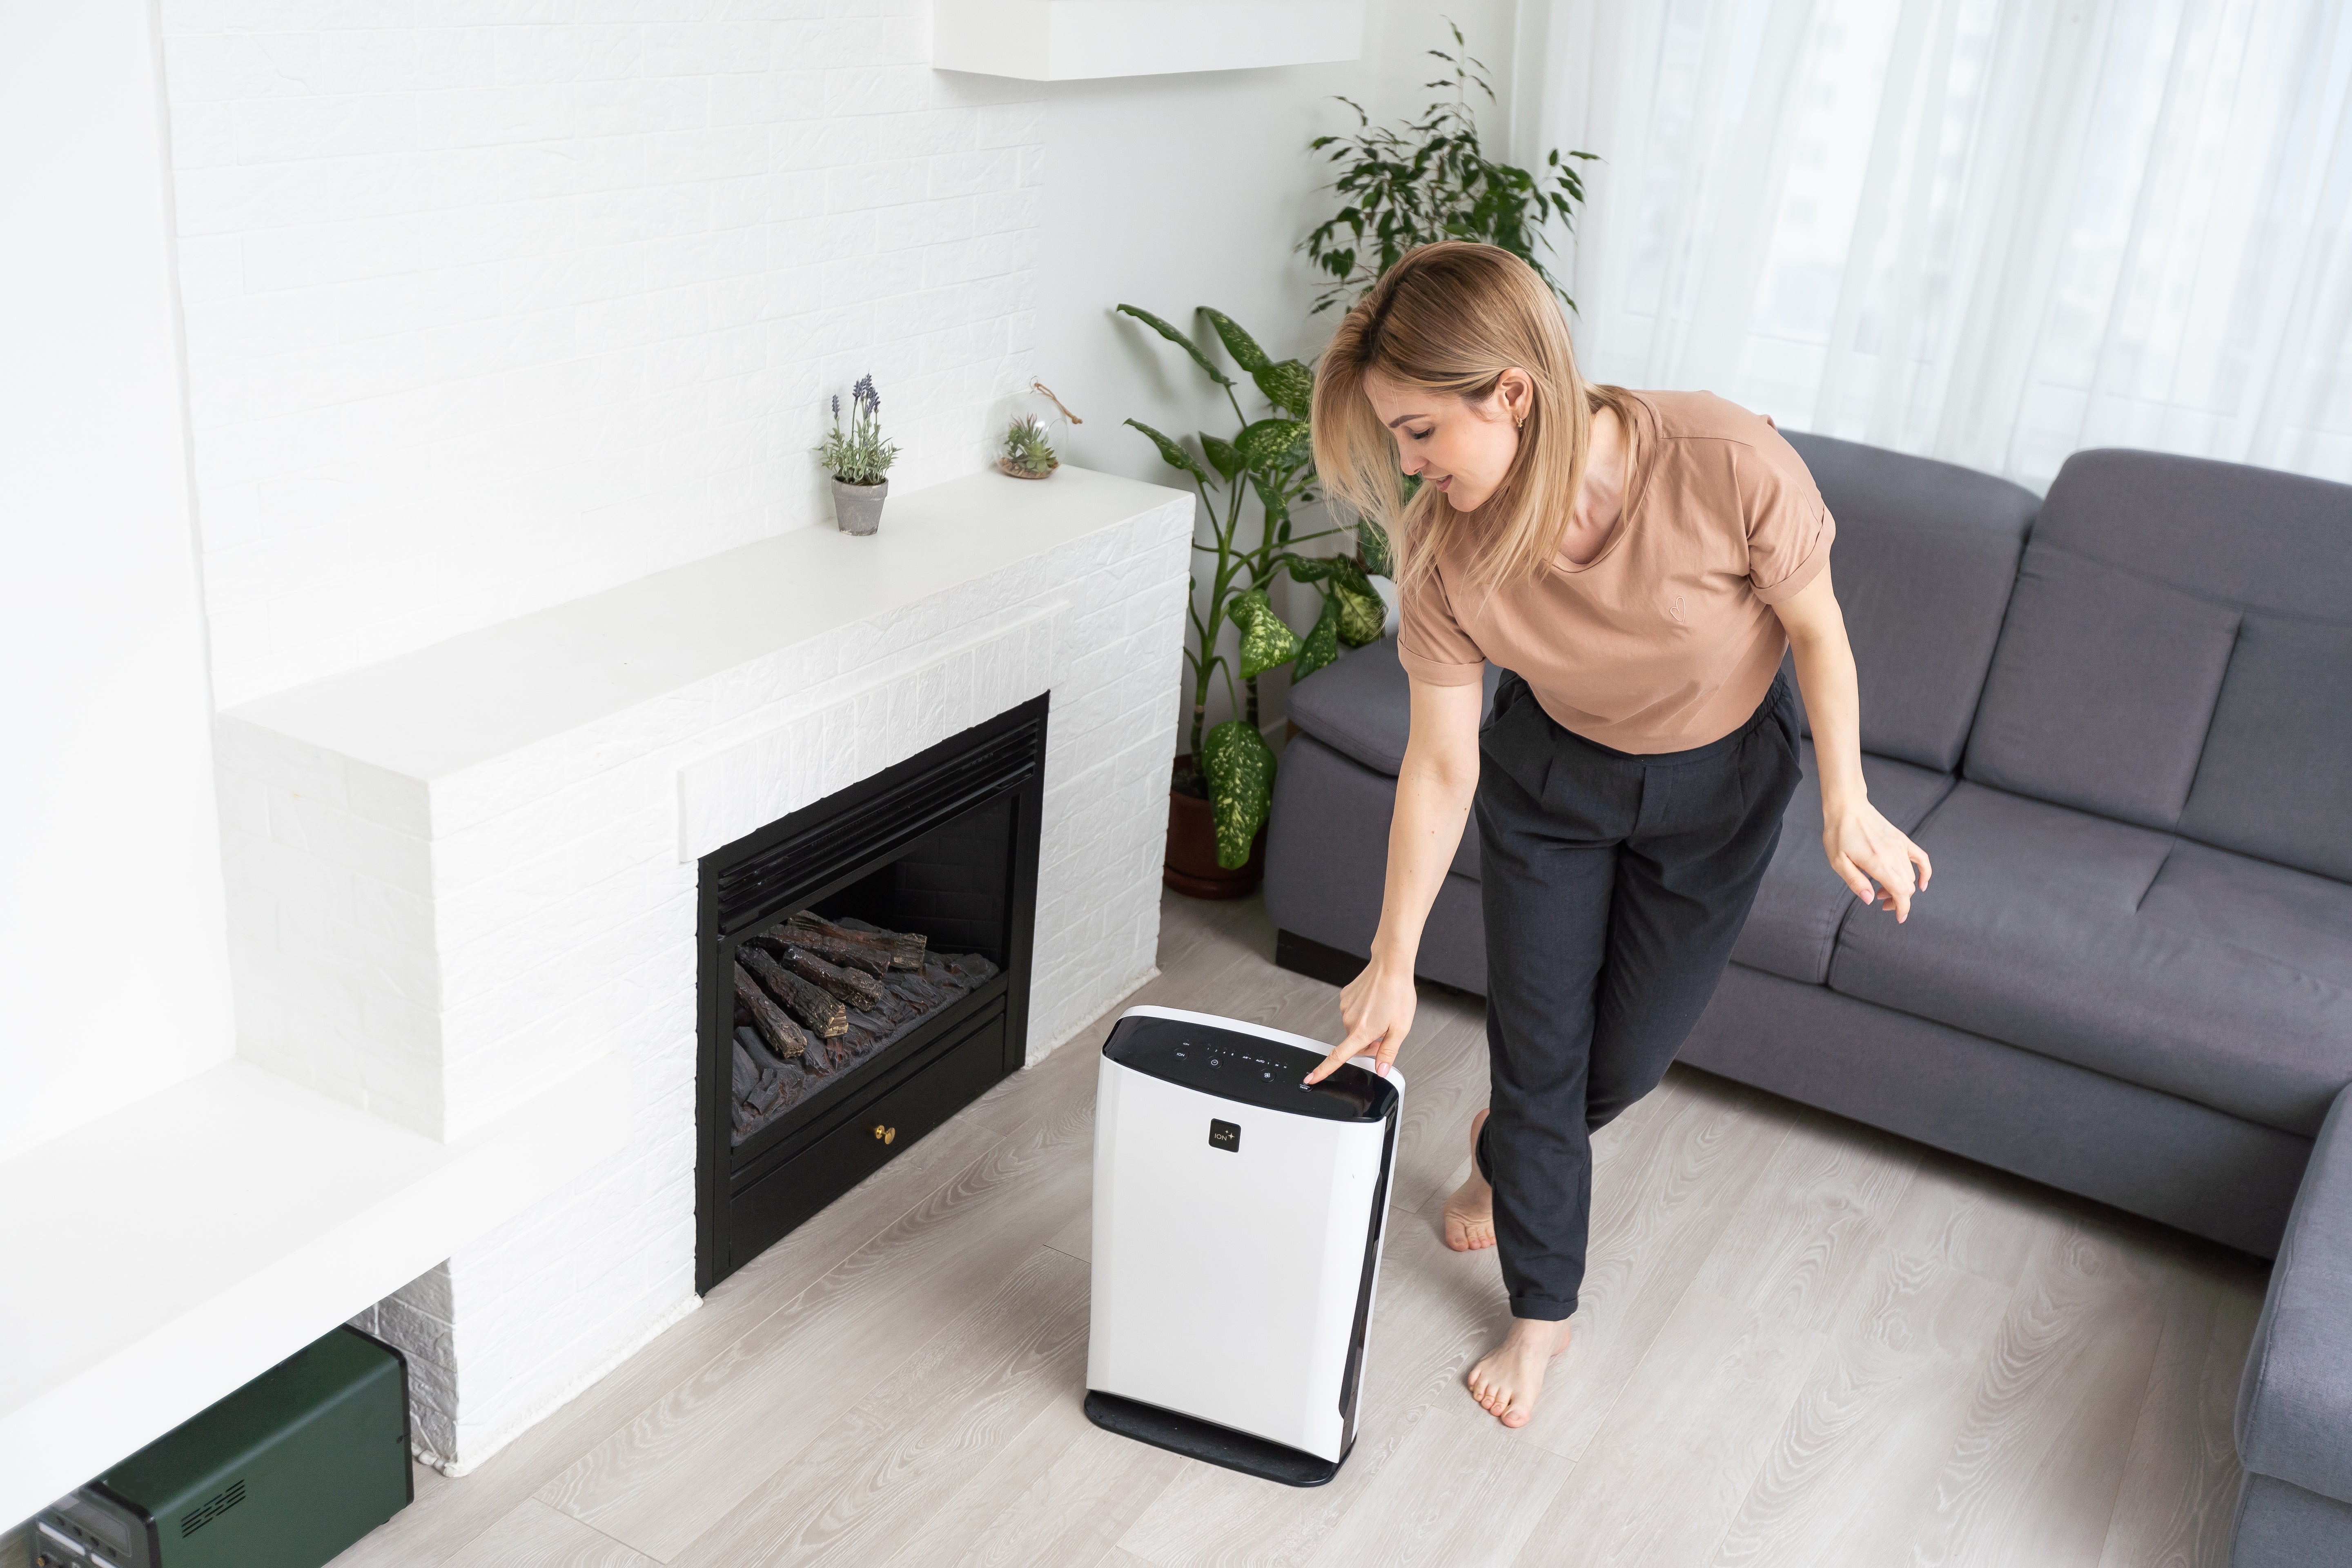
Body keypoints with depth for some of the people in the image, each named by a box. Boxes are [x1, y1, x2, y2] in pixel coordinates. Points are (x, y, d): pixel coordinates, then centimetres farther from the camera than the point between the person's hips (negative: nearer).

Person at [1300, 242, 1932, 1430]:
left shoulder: (1731, 468, -38)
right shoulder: (1439, 543, -28)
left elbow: (1812, 624, -17)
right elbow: (1440, 765, -19)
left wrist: (1846, 808, -18)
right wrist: (1393, 962, -17)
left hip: (1718, 782, -1)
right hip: (1547, 775, 1)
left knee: (1626, 1058, 12)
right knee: (1536, 1045, 5)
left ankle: (1505, 1151, 47)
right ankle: (1542, 1311, 29)